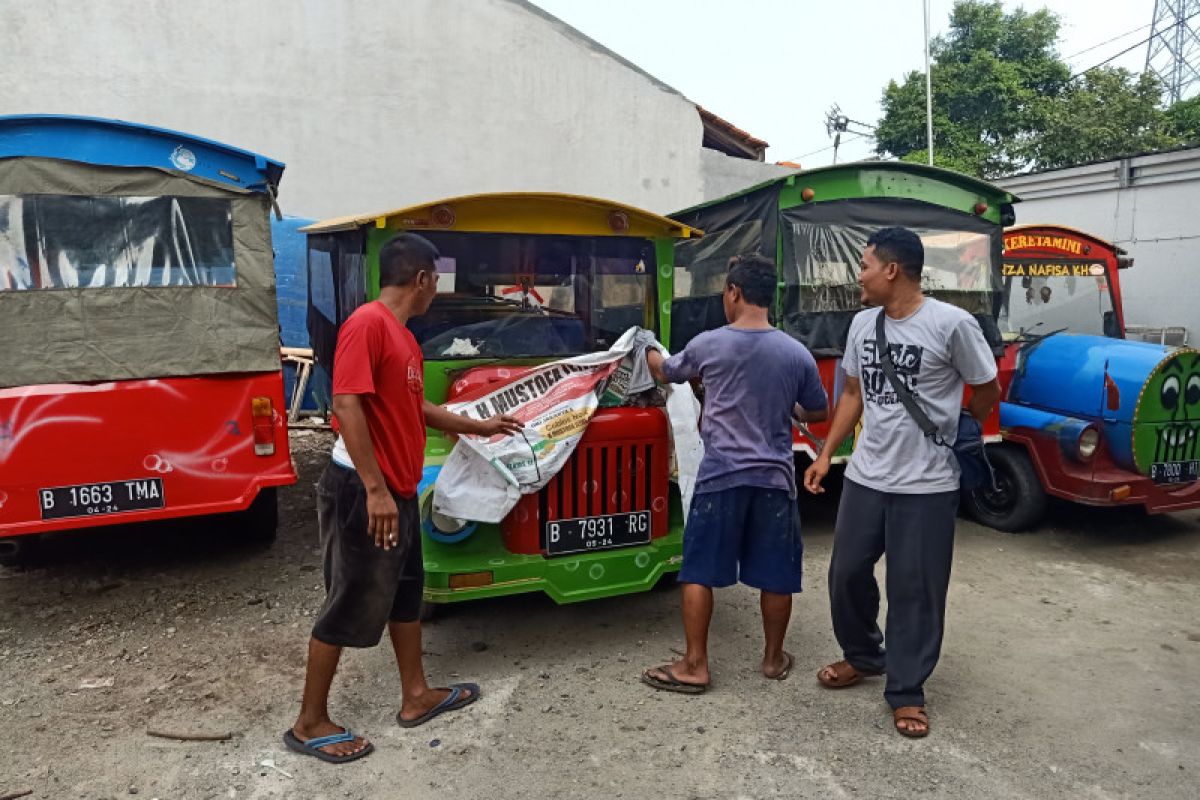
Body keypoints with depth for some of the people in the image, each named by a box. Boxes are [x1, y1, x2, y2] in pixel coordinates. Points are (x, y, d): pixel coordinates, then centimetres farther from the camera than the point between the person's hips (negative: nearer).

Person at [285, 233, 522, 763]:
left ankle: (416, 697, 34)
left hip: (398, 492, 10)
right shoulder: (367, 324, -17)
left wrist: (480, 427, 32)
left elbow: (415, 409, 23)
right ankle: (310, 724, 18)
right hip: (364, 492, -10)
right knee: (349, 607, 1)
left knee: (405, 591, 18)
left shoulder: (403, 336, 12)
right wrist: (375, 489, -27)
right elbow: (347, 407, -25)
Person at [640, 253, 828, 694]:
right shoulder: (797, 353, -3)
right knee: (775, 575, 15)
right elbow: (819, 413, 11)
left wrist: (649, 351, 35)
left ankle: (694, 666, 12)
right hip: (774, 478, 2)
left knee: (699, 572, 8)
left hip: (720, 476, -2)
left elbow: (665, 372, 12)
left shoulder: (708, 344, -7)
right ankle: (774, 658, 29)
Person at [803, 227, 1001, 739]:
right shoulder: (862, 323, 5)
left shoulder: (952, 324, -14)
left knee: (916, 590, 5)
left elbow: (987, 394, -1)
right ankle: (864, 656, 38)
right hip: (864, 478, 6)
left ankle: (906, 692, 22)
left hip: (927, 486, -5)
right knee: (847, 573, 14)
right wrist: (826, 455, 10)